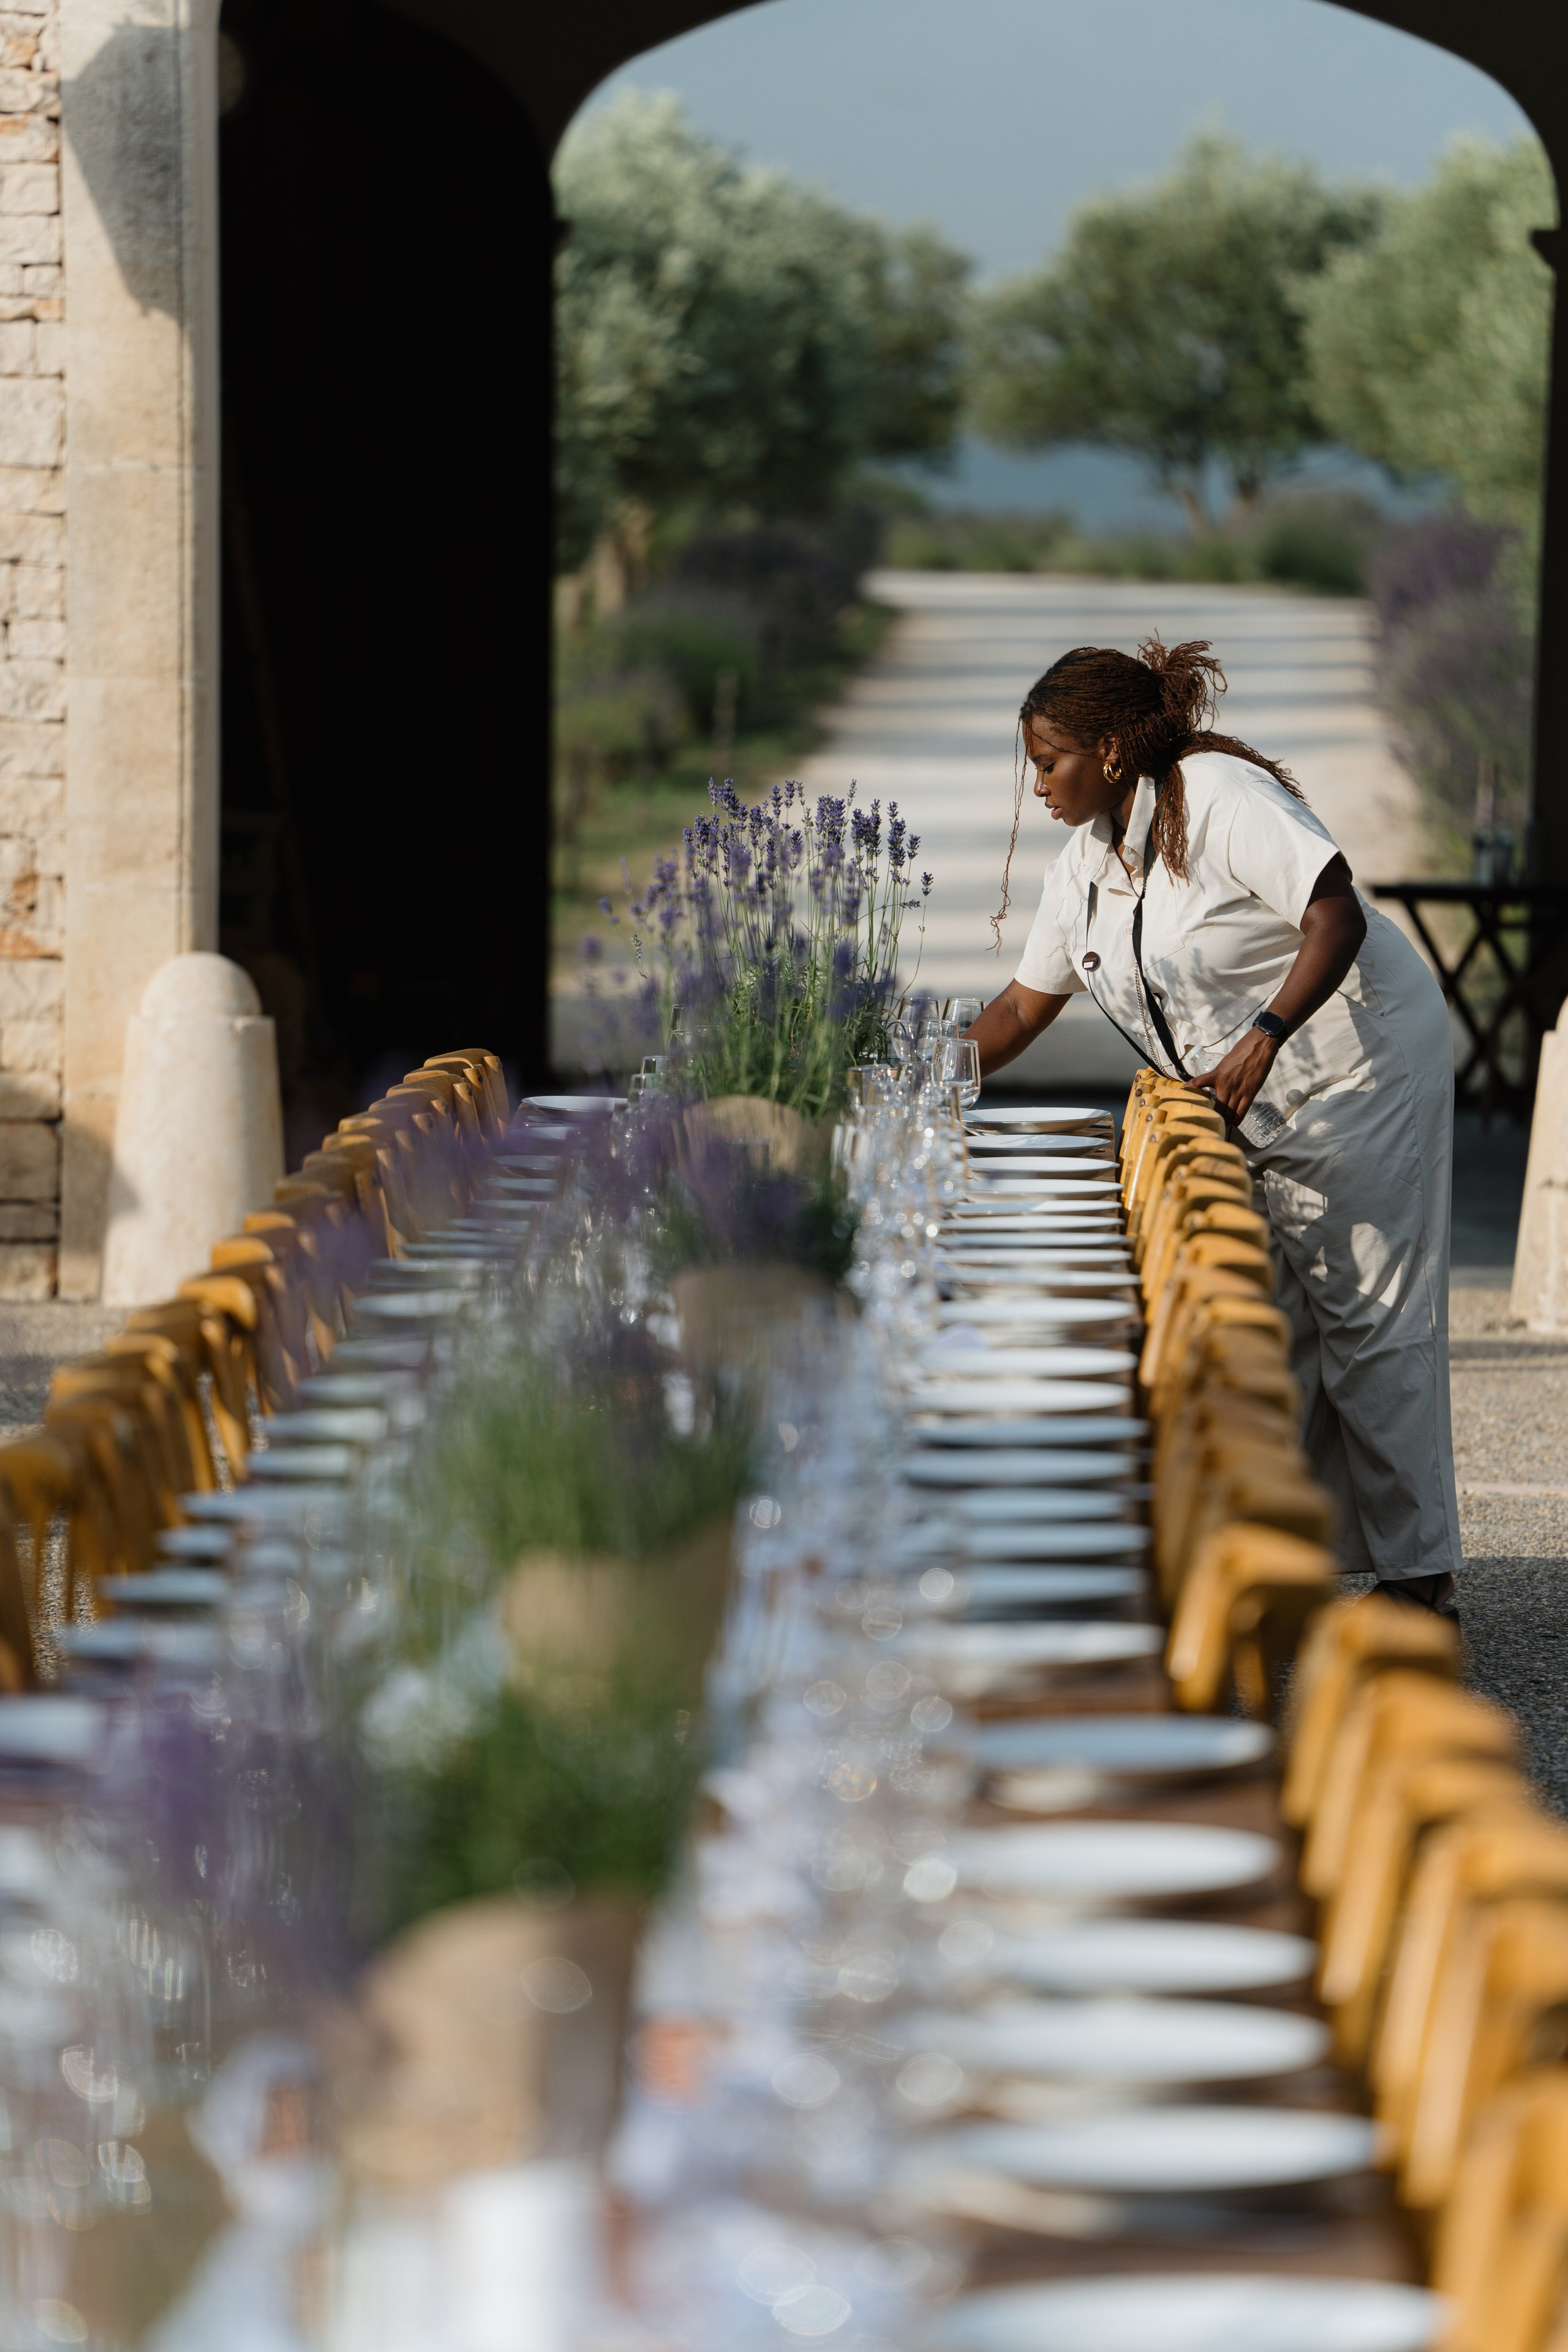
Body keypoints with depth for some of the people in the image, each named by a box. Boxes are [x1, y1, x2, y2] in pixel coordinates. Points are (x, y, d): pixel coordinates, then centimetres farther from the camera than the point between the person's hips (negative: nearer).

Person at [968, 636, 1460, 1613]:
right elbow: (1025, 1005, 14)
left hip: (1364, 1070, -8)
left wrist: (1263, 1040, -35)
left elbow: (1337, 919, -25)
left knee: (1368, 1322, -6)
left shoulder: (1222, 799, -19)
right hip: (1252, 1107, 8)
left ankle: (1421, 1576, 1)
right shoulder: (1087, 863, 7)